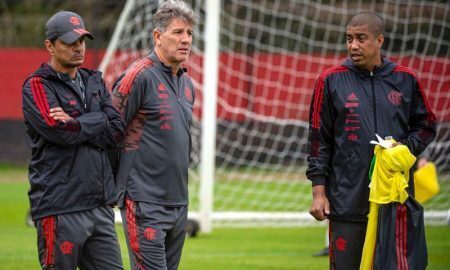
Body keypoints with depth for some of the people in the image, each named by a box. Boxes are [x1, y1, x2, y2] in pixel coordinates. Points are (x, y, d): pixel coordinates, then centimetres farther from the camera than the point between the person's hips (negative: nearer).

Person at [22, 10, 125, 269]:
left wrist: (76, 124, -9)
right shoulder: (37, 86, -3)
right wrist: (99, 119, -3)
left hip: (101, 206, 6)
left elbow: (117, 131, 4)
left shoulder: (94, 82, 16)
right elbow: (60, 132, -18)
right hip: (61, 208, -6)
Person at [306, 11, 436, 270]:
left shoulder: (406, 80, 7)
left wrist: (406, 147, -3)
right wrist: (318, 191, -1)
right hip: (347, 199, -2)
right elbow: (319, 138, 4)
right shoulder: (331, 81, 3)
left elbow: (426, 125, 18)